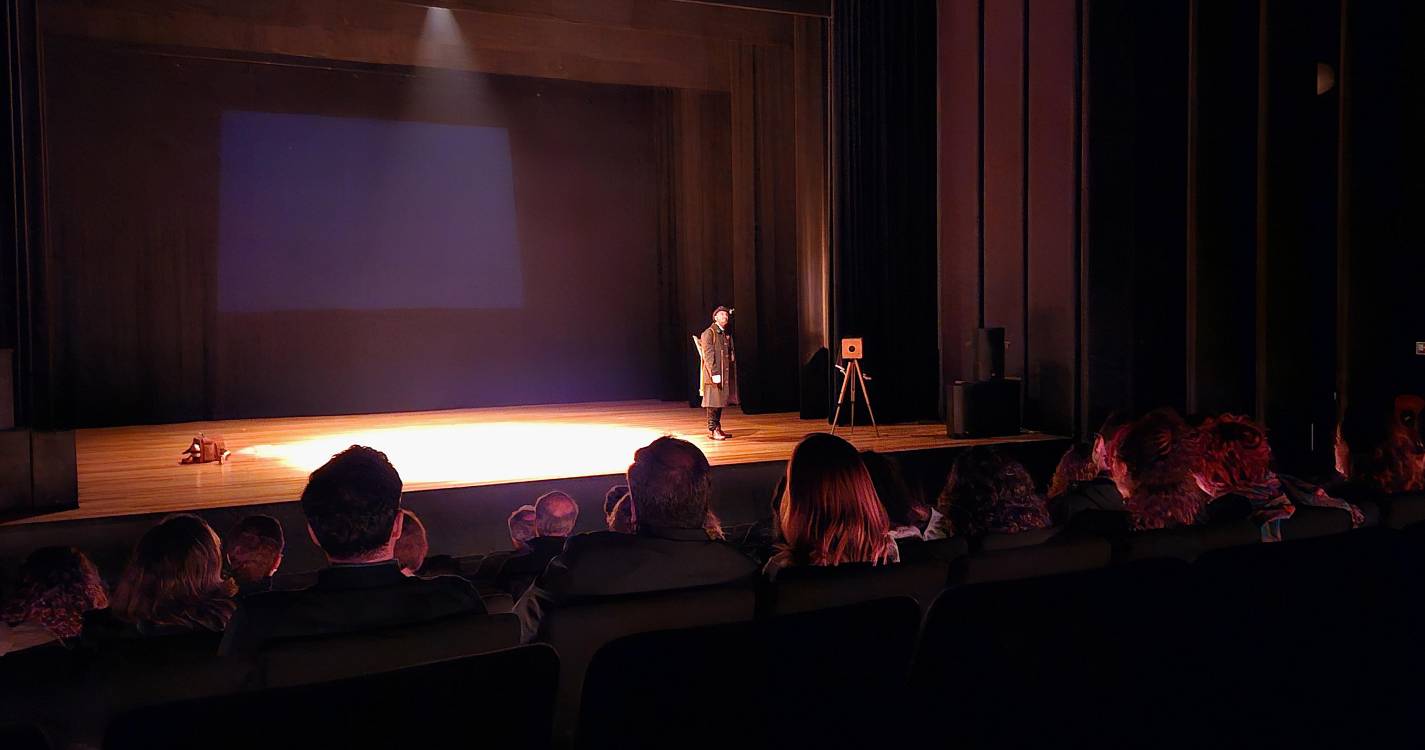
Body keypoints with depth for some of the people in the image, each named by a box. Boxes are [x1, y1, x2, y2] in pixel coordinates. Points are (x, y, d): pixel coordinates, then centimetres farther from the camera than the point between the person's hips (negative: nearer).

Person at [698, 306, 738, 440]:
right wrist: (714, 373, -20)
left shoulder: (727, 334, 15)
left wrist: (733, 372, 12)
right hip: (715, 373, -8)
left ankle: (718, 428, 18)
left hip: (725, 374, 8)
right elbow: (708, 355, -14)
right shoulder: (709, 333, -8)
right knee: (714, 402, -5)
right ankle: (712, 430, -1)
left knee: (721, 401, 11)